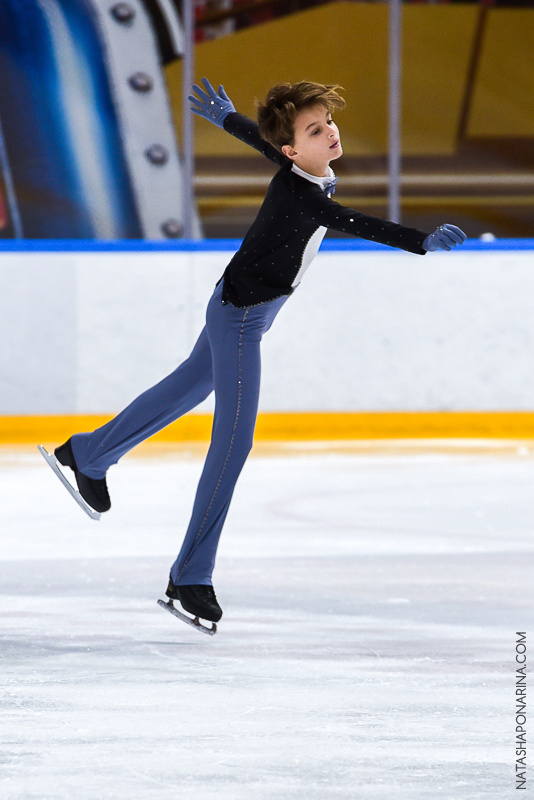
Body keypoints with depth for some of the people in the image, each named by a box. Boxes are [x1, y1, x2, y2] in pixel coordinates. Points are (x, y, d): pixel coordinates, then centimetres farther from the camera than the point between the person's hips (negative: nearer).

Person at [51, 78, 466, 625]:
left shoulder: (314, 174, -5)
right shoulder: (297, 193, -31)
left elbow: (257, 136, 14)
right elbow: (352, 225, -49)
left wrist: (224, 116, 36)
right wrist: (422, 242, -59)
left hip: (243, 310, 10)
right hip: (240, 316, -10)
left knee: (189, 387, 28)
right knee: (235, 438, -9)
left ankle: (88, 455, 48)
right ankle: (191, 575, -5)